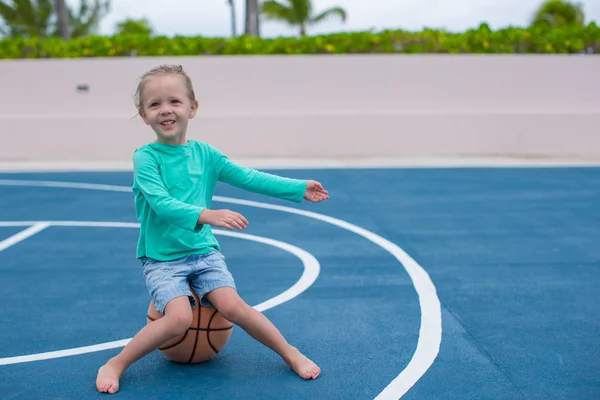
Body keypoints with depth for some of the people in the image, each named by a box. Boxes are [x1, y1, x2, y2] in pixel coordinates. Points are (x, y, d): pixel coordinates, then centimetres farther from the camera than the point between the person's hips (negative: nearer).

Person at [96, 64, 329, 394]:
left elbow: (247, 177, 3)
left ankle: (290, 353, 2)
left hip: (204, 252, 3)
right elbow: (161, 203, -26)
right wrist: (206, 215, -41)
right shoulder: (145, 157, -12)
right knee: (179, 318, -23)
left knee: (231, 305, -16)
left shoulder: (204, 153, 2)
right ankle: (116, 365, -4)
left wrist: (298, 188, 0)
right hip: (161, 259, -3)